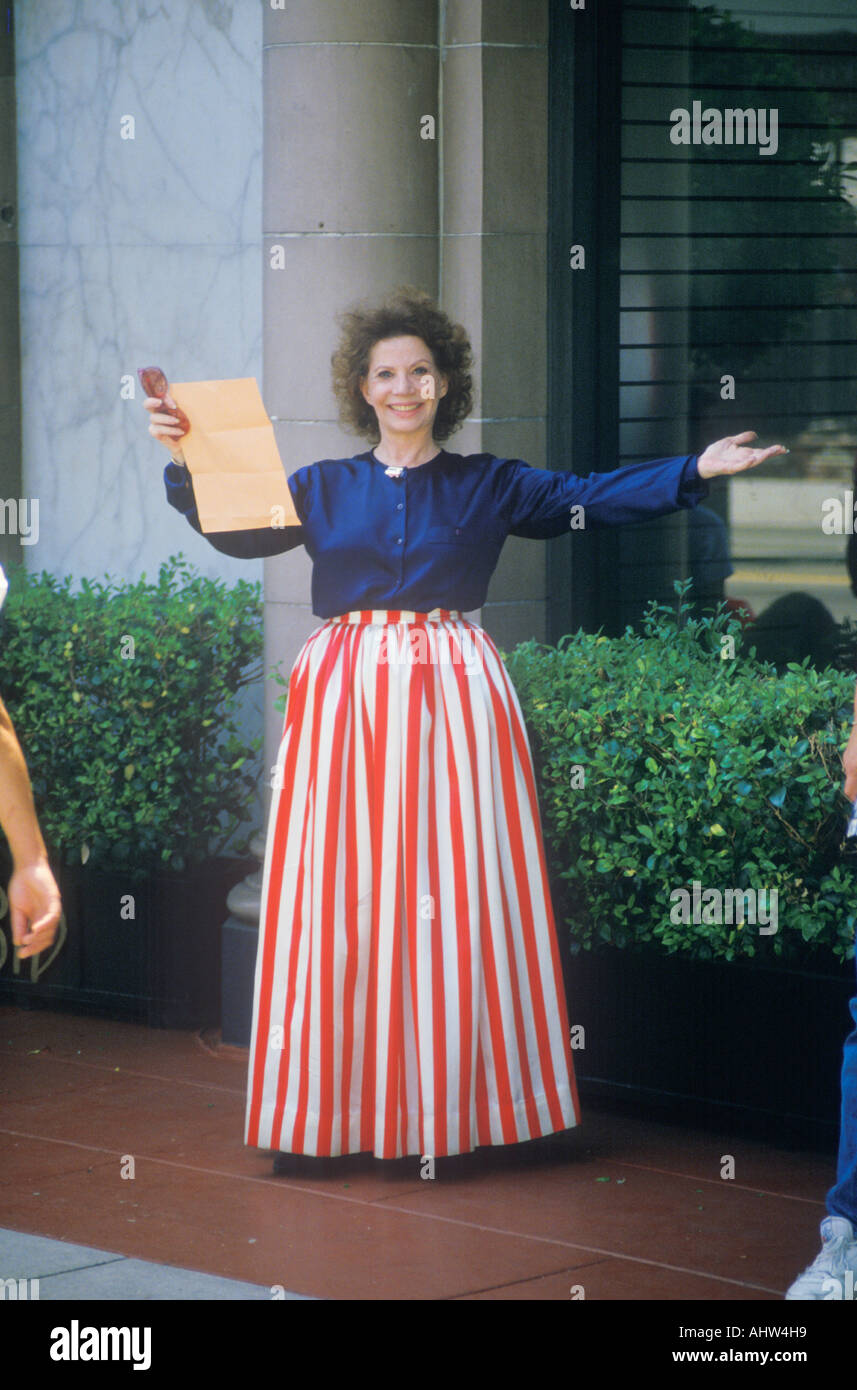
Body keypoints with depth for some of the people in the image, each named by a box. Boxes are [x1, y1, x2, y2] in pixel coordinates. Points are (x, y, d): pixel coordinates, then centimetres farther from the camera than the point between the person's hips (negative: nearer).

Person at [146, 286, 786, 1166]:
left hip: (451, 696, 0)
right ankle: (329, 1111, 2)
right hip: (344, 695, 1)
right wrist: (187, 460, -15)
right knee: (339, 894, -2)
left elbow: (593, 498, 3)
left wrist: (697, 470, -6)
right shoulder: (324, 488, 11)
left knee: (454, 893, -3)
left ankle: (446, 1106, 2)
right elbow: (238, 530, 0)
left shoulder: (488, 487, 9)